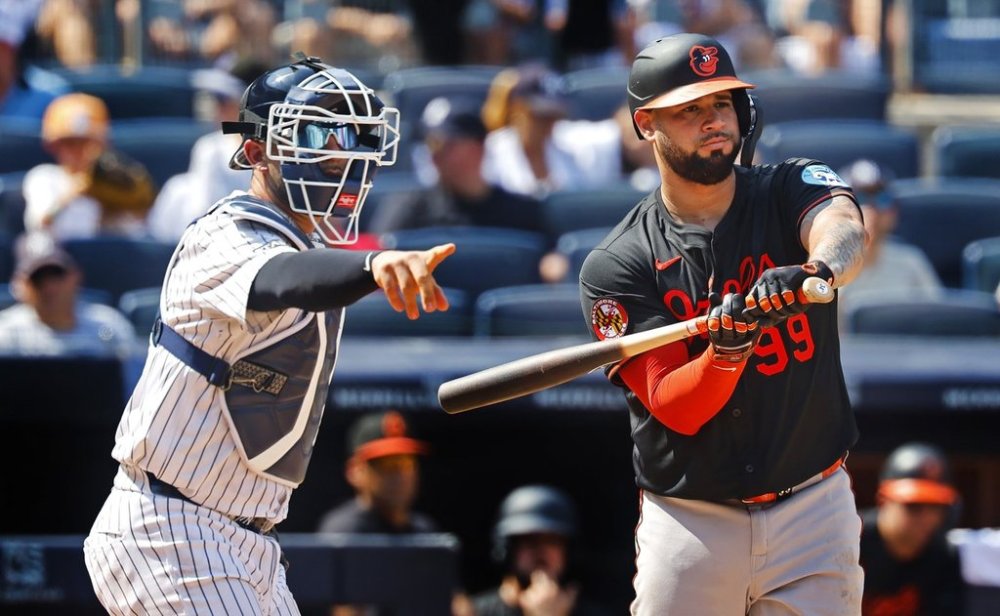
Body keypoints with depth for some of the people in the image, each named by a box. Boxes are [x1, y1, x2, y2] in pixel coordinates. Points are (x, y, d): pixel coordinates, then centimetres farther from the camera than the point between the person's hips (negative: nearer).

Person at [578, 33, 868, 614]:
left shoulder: (791, 190, -1)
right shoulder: (617, 266, -4)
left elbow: (846, 231, -25)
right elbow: (674, 409, -12)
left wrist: (817, 270, -48)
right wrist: (727, 350, -31)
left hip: (813, 509, 1)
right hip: (689, 520, 0)